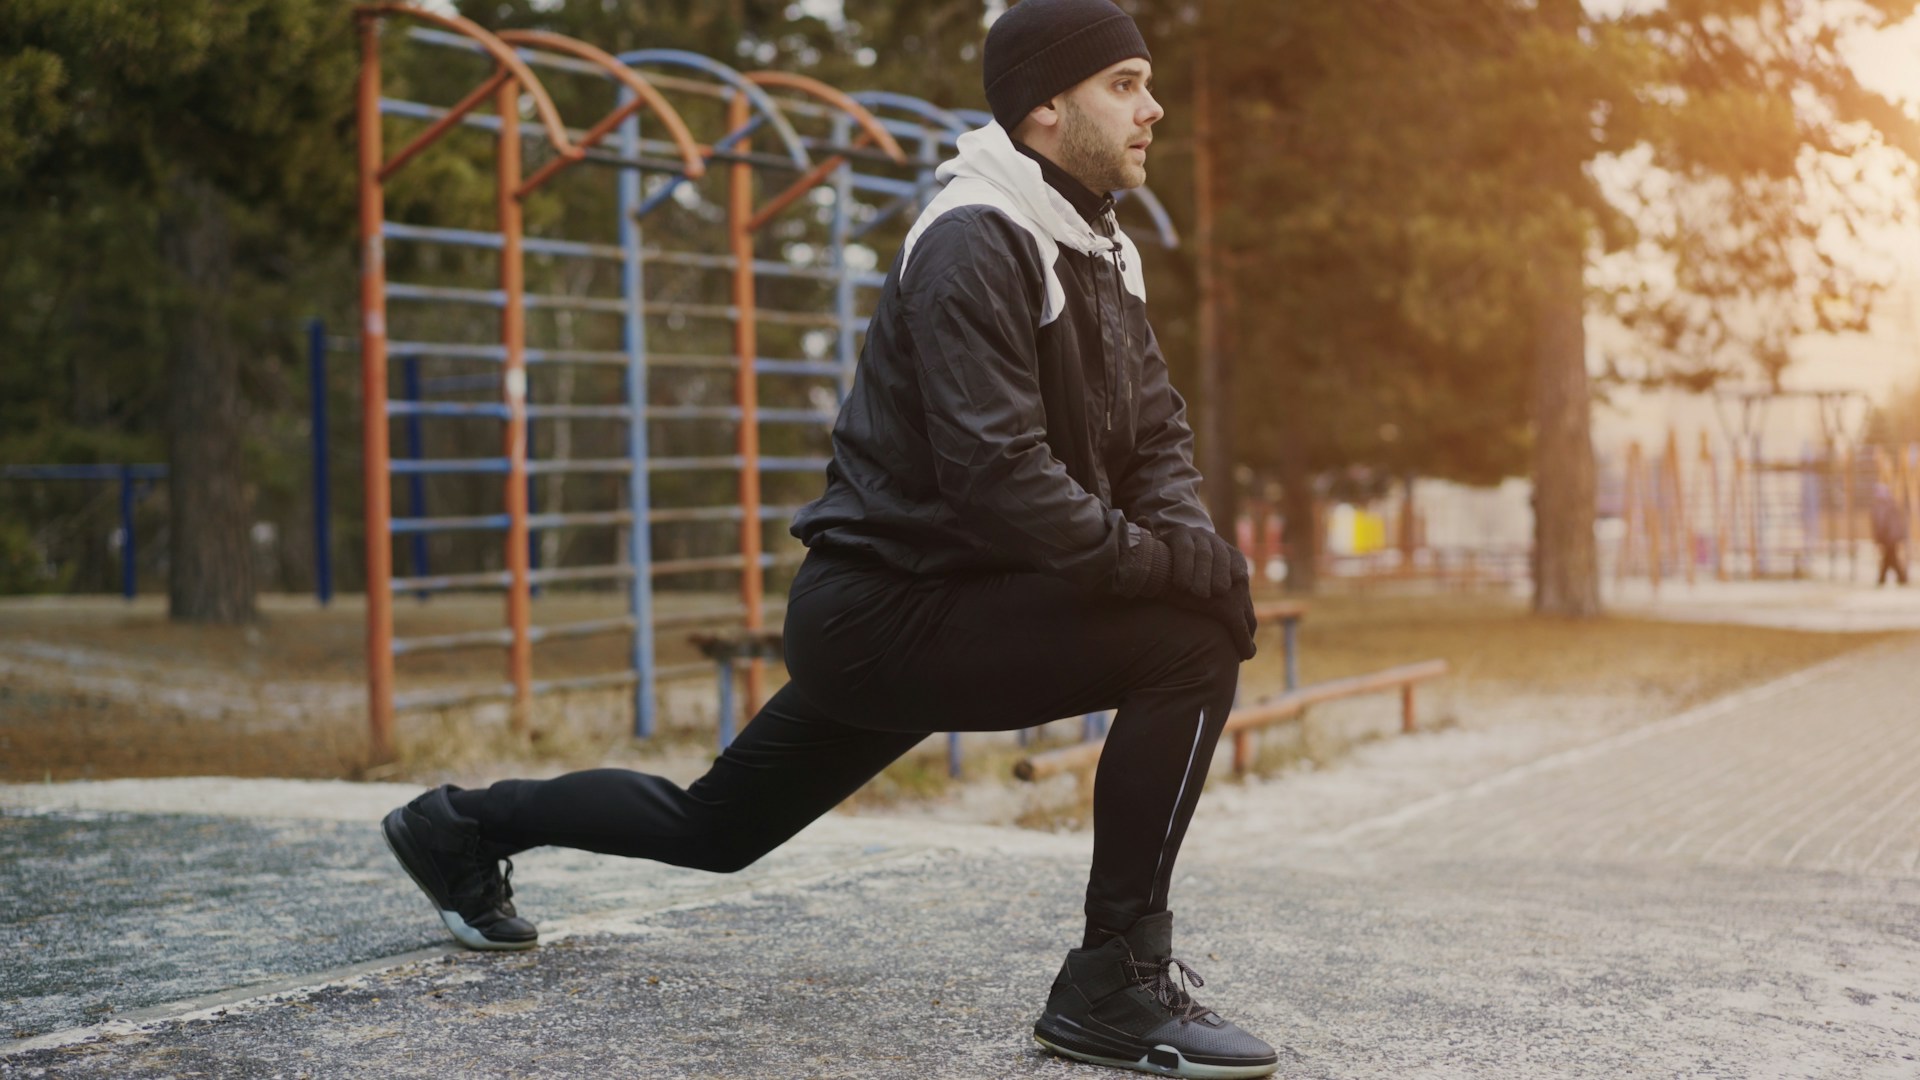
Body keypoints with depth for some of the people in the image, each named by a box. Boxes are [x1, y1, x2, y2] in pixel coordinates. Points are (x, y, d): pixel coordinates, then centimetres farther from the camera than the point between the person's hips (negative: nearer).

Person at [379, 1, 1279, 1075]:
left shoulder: (1098, 254, 11)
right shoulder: (974, 247, -20)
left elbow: (1158, 433, 8)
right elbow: (998, 477, -29)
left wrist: (1192, 545, -12)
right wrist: (1173, 563, -25)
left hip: (924, 609, 10)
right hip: (891, 605, -10)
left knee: (713, 826, 22)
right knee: (1190, 645, -22)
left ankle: (464, 826, 41)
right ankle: (1118, 982, -13)